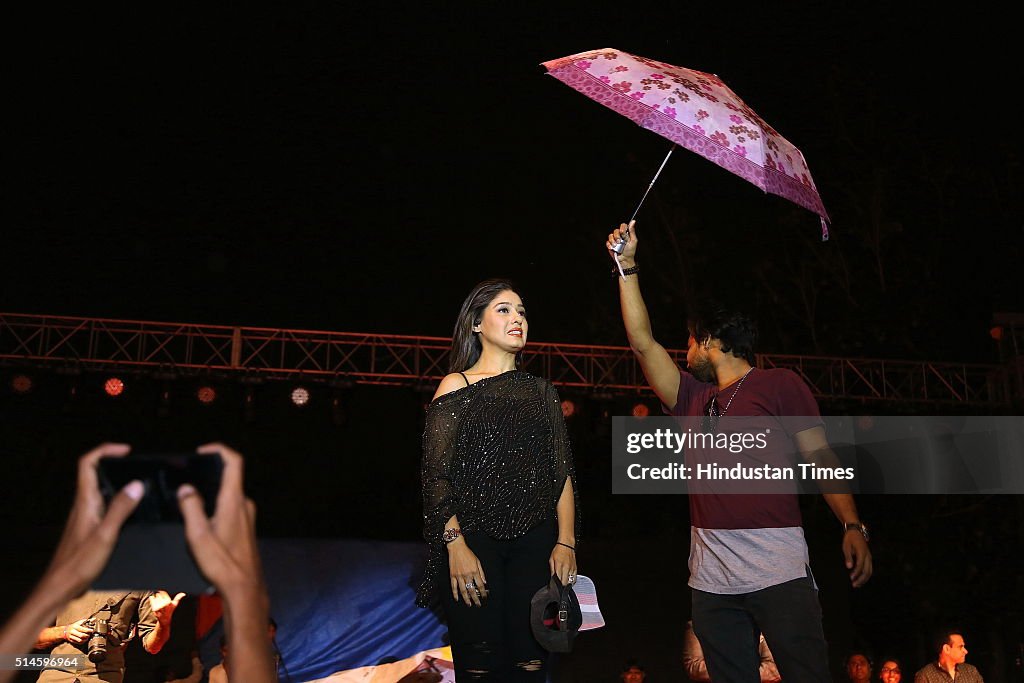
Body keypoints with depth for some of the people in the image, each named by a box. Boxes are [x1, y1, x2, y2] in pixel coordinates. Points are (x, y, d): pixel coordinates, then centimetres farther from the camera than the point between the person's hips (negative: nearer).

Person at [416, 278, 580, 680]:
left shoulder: (542, 391, 14)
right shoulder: (456, 387, 4)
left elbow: (563, 472, 11)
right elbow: (436, 474, -3)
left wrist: (566, 541, 1)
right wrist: (456, 545, -12)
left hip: (535, 541, 3)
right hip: (475, 538, -3)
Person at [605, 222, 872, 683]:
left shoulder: (780, 385, 7)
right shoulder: (690, 397, 19)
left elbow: (821, 460, 4)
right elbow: (642, 342, 16)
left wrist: (853, 526, -9)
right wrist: (627, 266, 16)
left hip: (778, 570, -5)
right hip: (710, 577, 5)